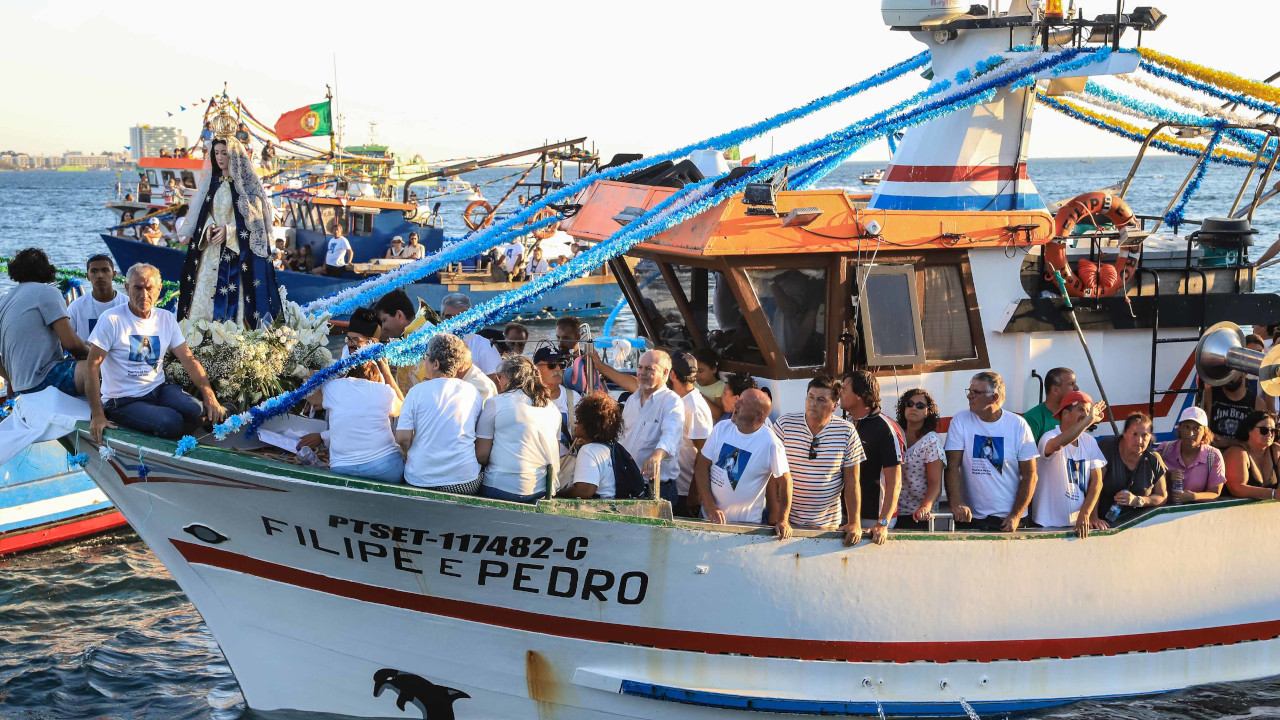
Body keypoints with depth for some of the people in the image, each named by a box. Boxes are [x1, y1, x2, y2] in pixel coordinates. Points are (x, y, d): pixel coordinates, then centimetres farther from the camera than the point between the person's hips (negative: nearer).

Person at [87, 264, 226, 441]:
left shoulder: (166, 319, 7)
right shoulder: (111, 319, -9)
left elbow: (189, 360, 5)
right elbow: (92, 367, -11)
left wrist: (209, 395, -10)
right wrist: (97, 416, -17)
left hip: (159, 389, 4)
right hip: (123, 400, -4)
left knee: (195, 410, -27)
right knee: (171, 423, -30)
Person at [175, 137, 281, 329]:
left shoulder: (246, 183, -2)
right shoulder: (211, 182, 12)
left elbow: (253, 216, -7)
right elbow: (202, 212, 12)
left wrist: (228, 231, -17)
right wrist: (209, 227, -10)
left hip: (237, 249, -5)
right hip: (212, 250, 5)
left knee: (235, 294, -10)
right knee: (207, 289, -2)